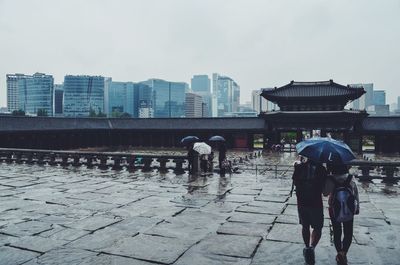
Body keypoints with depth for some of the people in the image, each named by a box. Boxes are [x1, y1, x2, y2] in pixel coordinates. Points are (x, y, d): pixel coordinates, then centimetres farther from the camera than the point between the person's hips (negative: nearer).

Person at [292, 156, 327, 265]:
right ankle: (311, 247, -9)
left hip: (302, 202, 2)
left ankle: (307, 248, 29)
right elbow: (324, 187, -5)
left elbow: (295, 182, 3)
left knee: (305, 226, 19)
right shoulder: (321, 169, -9)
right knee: (317, 228, 11)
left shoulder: (299, 167, -6)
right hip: (316, 203, -2)